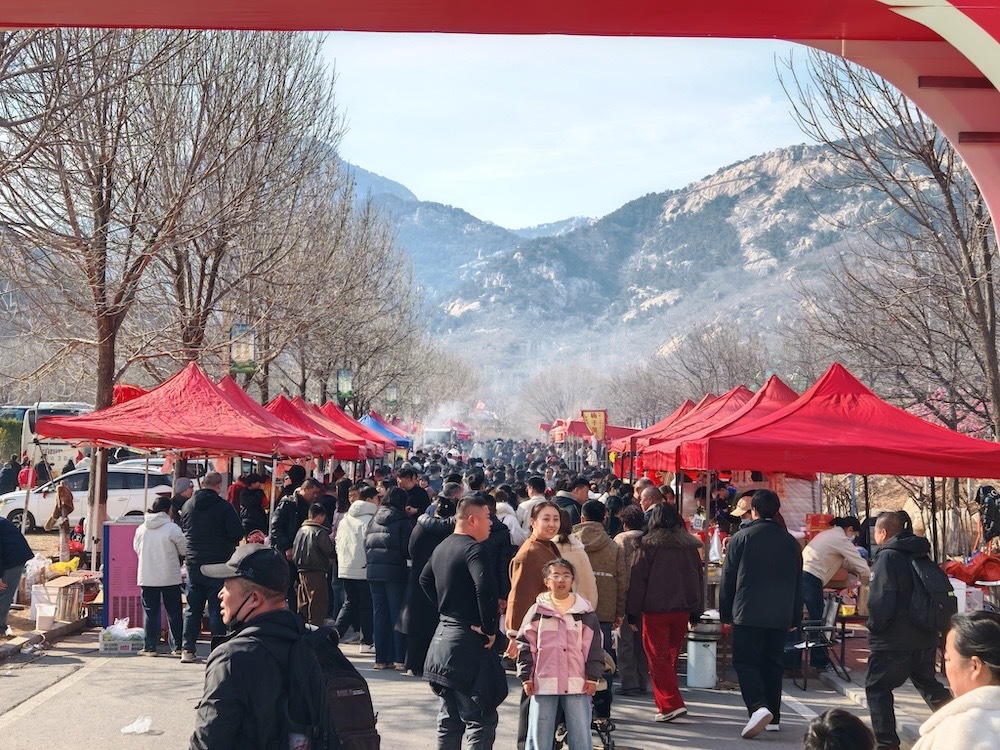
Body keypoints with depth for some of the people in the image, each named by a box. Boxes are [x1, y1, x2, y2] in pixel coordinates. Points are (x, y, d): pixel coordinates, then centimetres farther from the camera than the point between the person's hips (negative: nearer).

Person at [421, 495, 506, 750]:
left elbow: (425, 580, 28)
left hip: (443, 634, 9)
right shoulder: (474, 550, -17)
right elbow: (486, 588, -32)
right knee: (481, 719, -6)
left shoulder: (442, 547, 12)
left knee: (449, 718, 17)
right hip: (467, 642, -9)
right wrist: (489, 628, -20)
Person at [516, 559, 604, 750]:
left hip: (577, 684, 0)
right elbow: (525, 645, 4)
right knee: (539, 734, 5)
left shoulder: (585, 612, 5)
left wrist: (592, 677, 0)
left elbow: (593, 648, 6)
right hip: (543, 683, 0)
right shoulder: (537, 611, 3)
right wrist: (526, 677, 0)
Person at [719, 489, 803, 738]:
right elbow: (798, 582, 13)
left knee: (745, 661, 0)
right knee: (772, 663, 12)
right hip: (780, 615, 4)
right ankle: (773, 717, 14)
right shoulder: (790, 542, 7)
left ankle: (758, 706, -22)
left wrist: (725, 612, 7)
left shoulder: (741, 537, -5)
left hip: (748, 613, -4)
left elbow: (728, 578, -2)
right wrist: (796, 617, 19)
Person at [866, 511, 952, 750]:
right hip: (926, 637, 8)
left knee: (877, 688, 1)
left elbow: (881, 599, -21)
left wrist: (874, 627, -7)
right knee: (928, 683, 22)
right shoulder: (919, 554, 10)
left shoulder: (887, 557, -15)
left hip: (894, 640, -8)